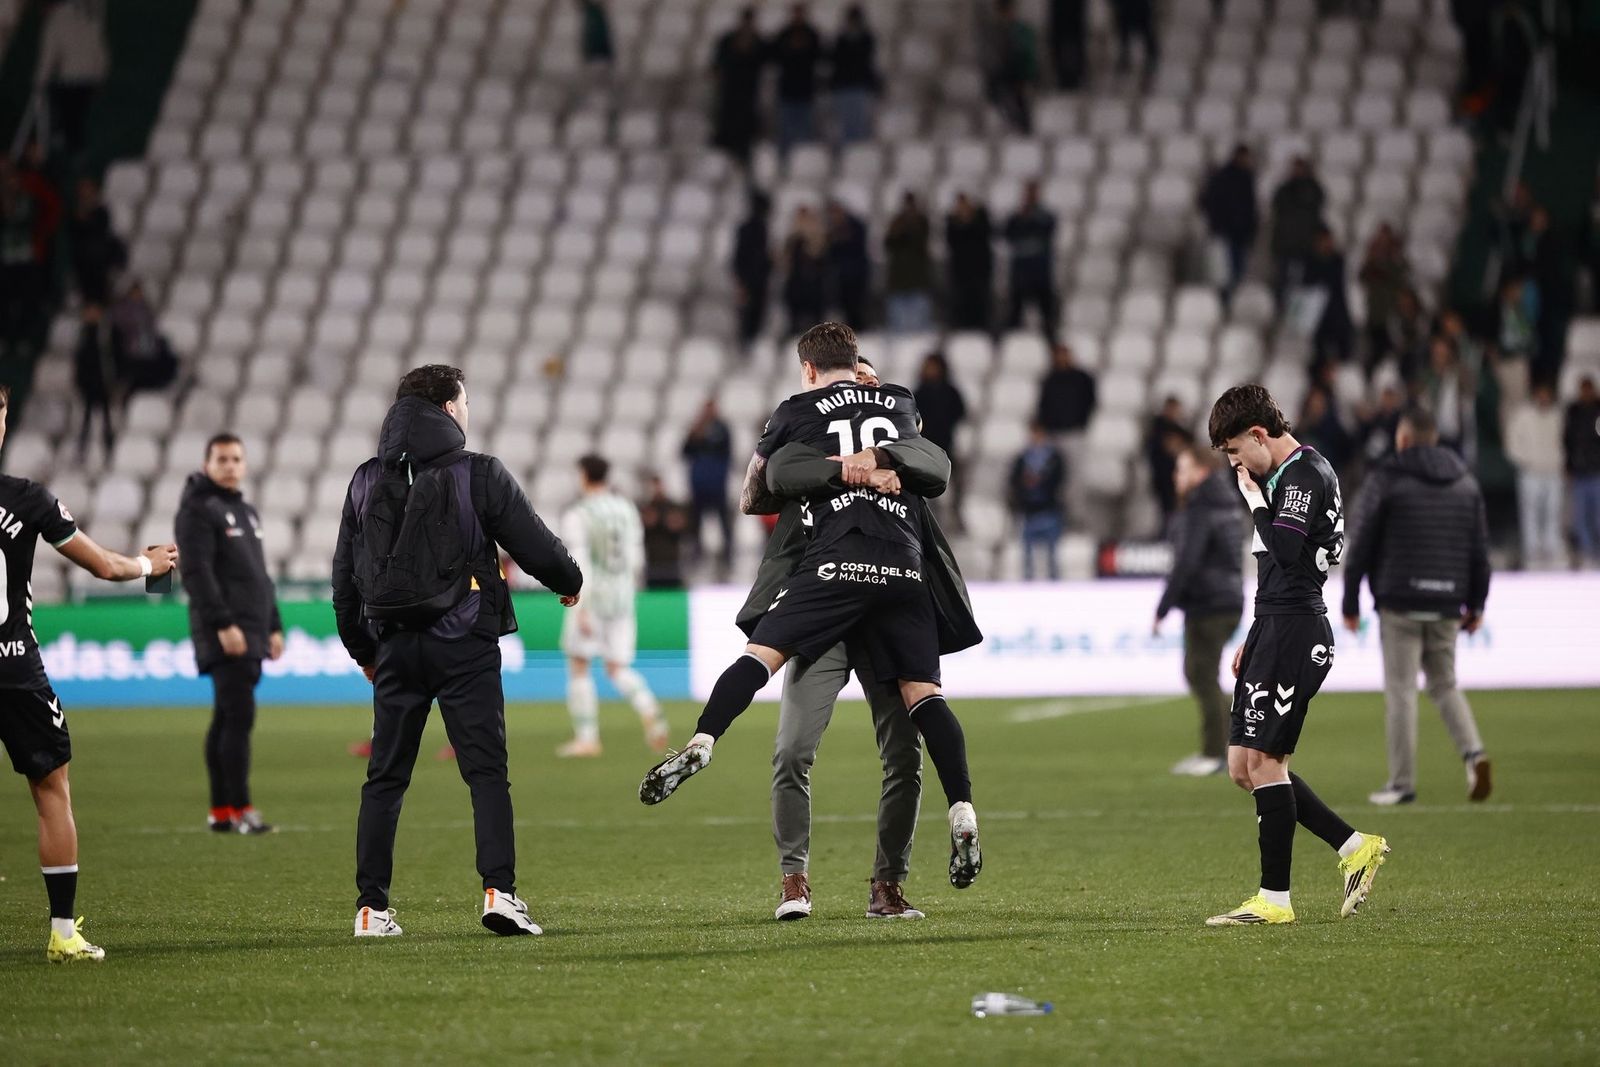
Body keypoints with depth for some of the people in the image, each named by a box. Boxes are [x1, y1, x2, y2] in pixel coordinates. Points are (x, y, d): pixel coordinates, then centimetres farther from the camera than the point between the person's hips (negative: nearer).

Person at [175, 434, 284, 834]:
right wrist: (223, 624, -22)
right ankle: (240, 811, -14)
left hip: (252, 635, 9)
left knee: (226, 720, 9)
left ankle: (220, 812, 10)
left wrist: (273, 627, 21)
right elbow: (197, 572, -15)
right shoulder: (199, 510, -6)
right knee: (239, 717, -13)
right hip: (224, 635, -9)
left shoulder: (246, 512, 22)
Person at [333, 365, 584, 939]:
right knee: (487, 772, -3)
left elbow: (344, 575, 14)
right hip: (465, 646, -4)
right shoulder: (481, 475, -4)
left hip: (396, 648, 4)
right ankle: (499, 890, -16)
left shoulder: (366, 481, 10)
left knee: (385, 779, 8)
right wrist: (570, 582, 20)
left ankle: (372, 908, 5)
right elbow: (536, 547, -1)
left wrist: (363, 649, 25)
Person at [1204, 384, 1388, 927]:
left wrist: (1254, 499, -12)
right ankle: (1354, 847, 12)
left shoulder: (1308, 474, -12)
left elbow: (1286, 550, -25)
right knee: (1244, 766, 8)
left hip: (1294, 631, -10)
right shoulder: (1283, 475, 19)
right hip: (1275, 627, 10)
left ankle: (1274, 899, -5)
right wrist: (1255, 639, 25)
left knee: (1264, 759, -9)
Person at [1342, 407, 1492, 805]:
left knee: (1401, 689, 0)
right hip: (1446, 605, 4)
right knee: (1444, 684, 15)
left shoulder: (1386, 480, -2)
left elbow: (1361, 545, -3)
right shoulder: (1465, 482, 12)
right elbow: (1480, 548, 11)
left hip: (1400, 602, -4)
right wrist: (1475, 603, 17)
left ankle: (1402, 782, -1)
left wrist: (1350, 602, 3)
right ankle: (1473, 752, -8)